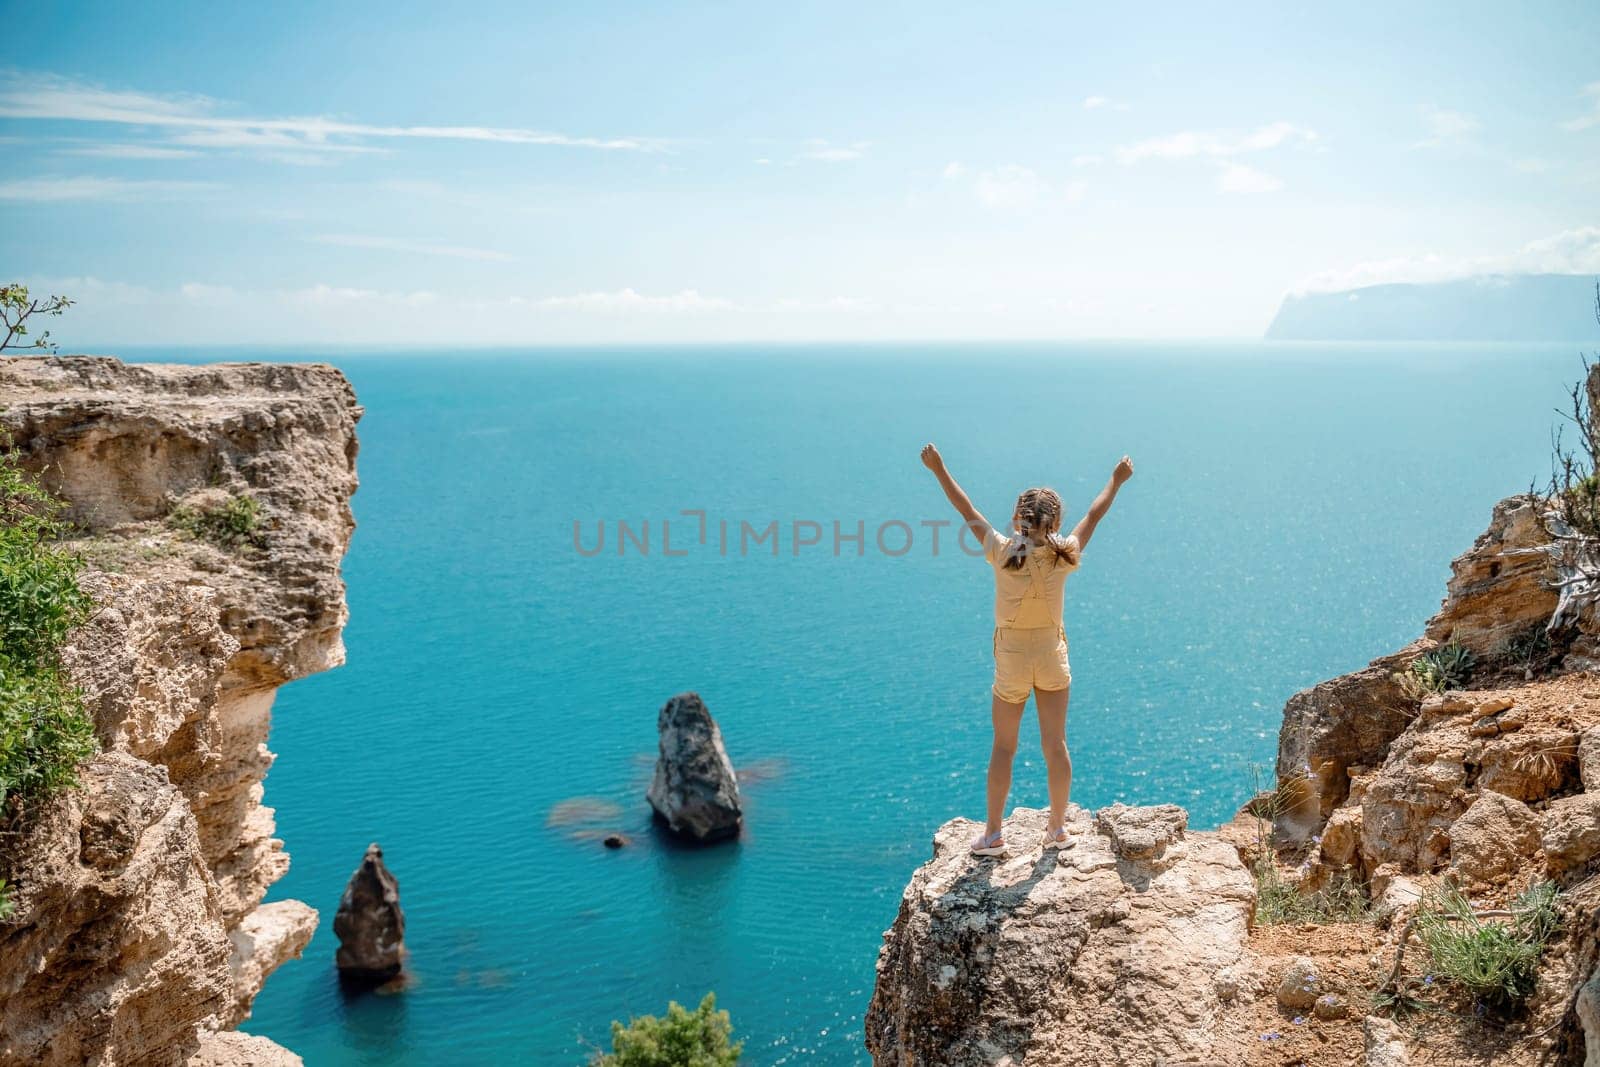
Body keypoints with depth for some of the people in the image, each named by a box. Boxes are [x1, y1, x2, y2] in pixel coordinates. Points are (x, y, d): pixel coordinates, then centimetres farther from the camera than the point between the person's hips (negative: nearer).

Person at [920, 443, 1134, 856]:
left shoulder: (1002, 553, -15)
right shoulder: (1062, 557, -11)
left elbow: (967, 511, -5)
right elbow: (1093, 516, 5)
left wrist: (939, 469, 5)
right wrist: (1116, 481, 21)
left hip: (1012, 661, -1)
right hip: (1052, 656, 1)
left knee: (1003, 747, 10)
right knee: (1056, 744, 11)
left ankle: (993, 833, 14)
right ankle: (1057, 829, 21)